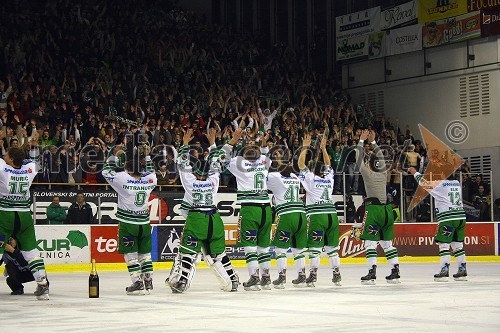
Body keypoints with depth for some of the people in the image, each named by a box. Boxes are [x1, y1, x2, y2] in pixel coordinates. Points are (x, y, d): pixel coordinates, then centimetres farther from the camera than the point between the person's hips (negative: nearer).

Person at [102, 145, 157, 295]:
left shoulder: (123, 179, -16)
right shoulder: (149, 180, -4)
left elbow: (107, 171, -1)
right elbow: (151, 171, 21)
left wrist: (115, 156, 6)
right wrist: (147, 156, 20)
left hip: (127, 224, -4)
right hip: (145, 223, 4)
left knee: (131, 254, 2)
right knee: (144, 253, 14)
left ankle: (138, 283, -4)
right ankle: (148, 282, 19)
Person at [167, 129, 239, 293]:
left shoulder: (189, 180, 2)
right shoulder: (213, 179, 9)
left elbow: (183, 163, 12)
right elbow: (216, 163, 23)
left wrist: (185, 143, 20)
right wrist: (212, 143, 32)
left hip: (195, 219, -3)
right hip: (214, 219, 3)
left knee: (188, 252, -4)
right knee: (217, 252, 13)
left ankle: (181, 281, -15)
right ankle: (232, 281, 14)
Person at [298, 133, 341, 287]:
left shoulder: (311, 178, 3)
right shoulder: (329, 178, 15)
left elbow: (301, 164, 6)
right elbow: (327, 164, 31)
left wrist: (305, 148, 11)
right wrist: (323, 148, 34)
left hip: (317, 216, -5)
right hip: (332, 215, 5)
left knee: (315, 246, -4)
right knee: (332, 246, 10)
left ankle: (313, 273, -10)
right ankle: (337, 274, 8)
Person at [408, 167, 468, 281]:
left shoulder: (439, 185, -5)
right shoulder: (457, 183, 14)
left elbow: (423, 182, 5)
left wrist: (414, 172, 21)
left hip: (448, 218, -7)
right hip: (461, 217, 7)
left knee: (444, 244, -3)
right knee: (458, 244, 12)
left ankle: (445, 271, -9)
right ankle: (462, 270, 10)